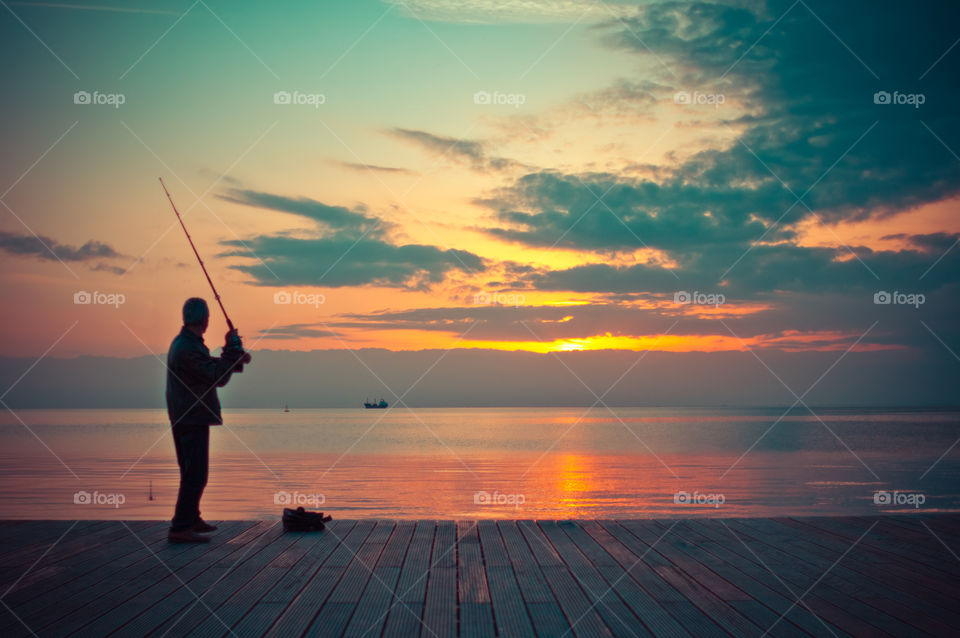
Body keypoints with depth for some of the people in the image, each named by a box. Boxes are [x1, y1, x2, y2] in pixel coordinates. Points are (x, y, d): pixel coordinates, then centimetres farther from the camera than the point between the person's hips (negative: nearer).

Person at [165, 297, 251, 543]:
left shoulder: (183, 343, 12)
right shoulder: (188, 348, -21)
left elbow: (211, 365, 26)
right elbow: (219, 378, -21)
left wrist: (237, 359, 15)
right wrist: (232, 346, -13)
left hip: (186, 418, 11)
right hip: (192, 419, -11)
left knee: (193, 472, 20)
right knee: (196, 474, -10)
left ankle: (191, 519, 32)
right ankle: (180, 528, -10)